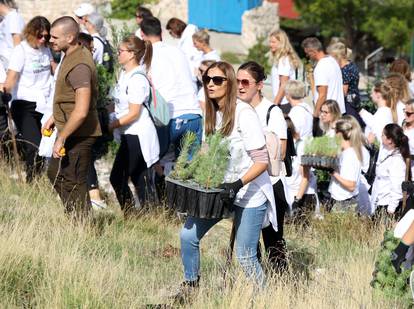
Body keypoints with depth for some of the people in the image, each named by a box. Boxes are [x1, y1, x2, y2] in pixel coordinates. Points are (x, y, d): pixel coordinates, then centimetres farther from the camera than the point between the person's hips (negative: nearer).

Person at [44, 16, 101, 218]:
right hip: (69, 131, 11)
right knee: (55, 173, 21)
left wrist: (61, 138, -25)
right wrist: (55, 117, 22)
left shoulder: (79, 66, -26)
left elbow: (81, 111, -30)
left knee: (74, 183, -1)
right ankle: (75, 217, 30)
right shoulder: (72, 56, 7)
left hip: (78, 135, -11)